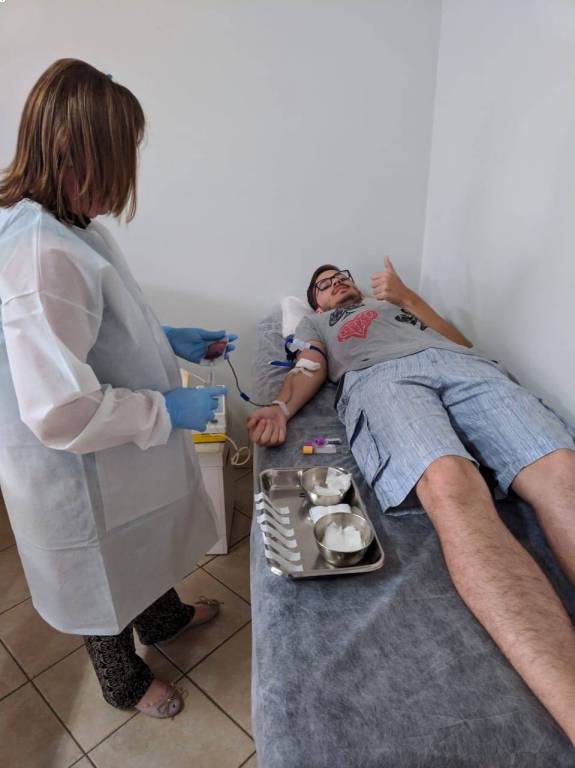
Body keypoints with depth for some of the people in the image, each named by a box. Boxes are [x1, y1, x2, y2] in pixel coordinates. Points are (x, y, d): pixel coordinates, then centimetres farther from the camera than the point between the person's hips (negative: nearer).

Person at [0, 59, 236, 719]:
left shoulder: (63, 226, -1)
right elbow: (61, 412, -33)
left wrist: (171, 340, 6)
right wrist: (170, 410, -22)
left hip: (121, 453, 9)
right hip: (82, 475, -9)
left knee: (143, 552, 32)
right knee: (106, 580, 20)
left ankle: (165, 617, 62)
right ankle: (125, 684, 50)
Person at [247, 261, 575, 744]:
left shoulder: (395, 301, 46)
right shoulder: (315, 322, 41)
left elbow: (460, 341, 32)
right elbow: (310, 370, 19)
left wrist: (406, 297, 22)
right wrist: (281, 407, -3)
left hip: (460, 362, 4)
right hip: (378, 376, -3)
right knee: (452, 485, -38)